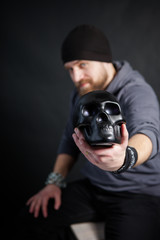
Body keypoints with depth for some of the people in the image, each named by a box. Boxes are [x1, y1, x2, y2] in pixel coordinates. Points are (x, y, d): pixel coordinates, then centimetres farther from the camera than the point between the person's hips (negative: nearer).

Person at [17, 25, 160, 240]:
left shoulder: (137, 92, -22)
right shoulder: (82, 92, 3)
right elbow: (70, 138, 14)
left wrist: (124, 159, -66)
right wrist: (55, 181, 2)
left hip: (139, 192, -5)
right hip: (92, 187, 6)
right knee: (35, 218, -5)